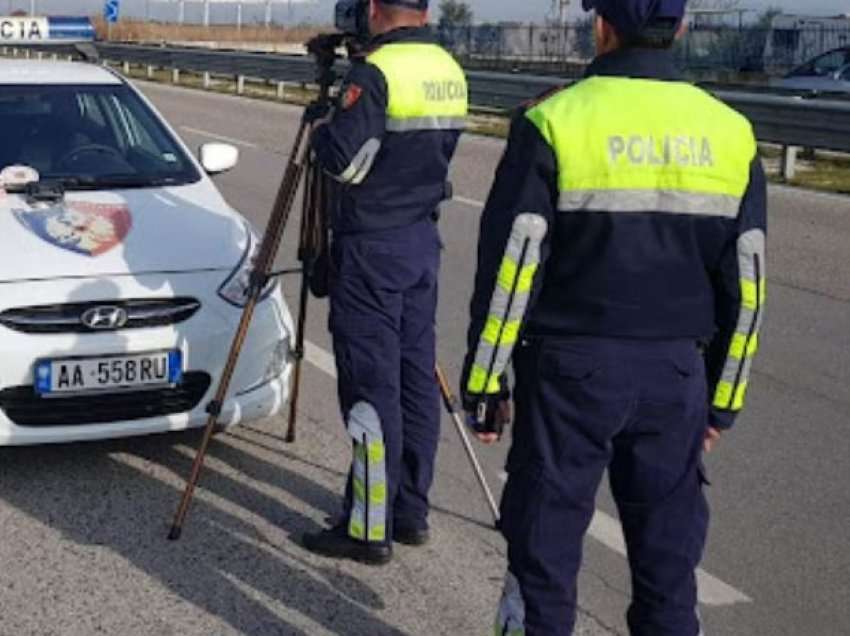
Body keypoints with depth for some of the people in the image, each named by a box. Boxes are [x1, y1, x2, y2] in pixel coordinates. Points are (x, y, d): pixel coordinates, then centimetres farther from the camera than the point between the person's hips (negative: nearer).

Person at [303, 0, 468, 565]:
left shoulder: (377, 71, -16)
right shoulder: (450, 72, 9)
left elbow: (342, 158, -19)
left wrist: (321, 131, -1)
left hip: (372, 248, -8)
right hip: (424, 241, 8)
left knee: (371, 387, -4)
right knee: (416, 378, 12)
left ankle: (369, 528, 2)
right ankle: (411, 512, 21)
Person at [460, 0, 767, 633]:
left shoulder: (555, 121, -9)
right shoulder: (730, 132, 3)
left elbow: (509, 266, -10)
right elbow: (747, 285, 6)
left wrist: (485, 379, -1)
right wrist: (723, 398, 15)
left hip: (571, 368, -3)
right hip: (676, 374, 4)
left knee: (546, 546, 8)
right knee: (668, 555, 13)